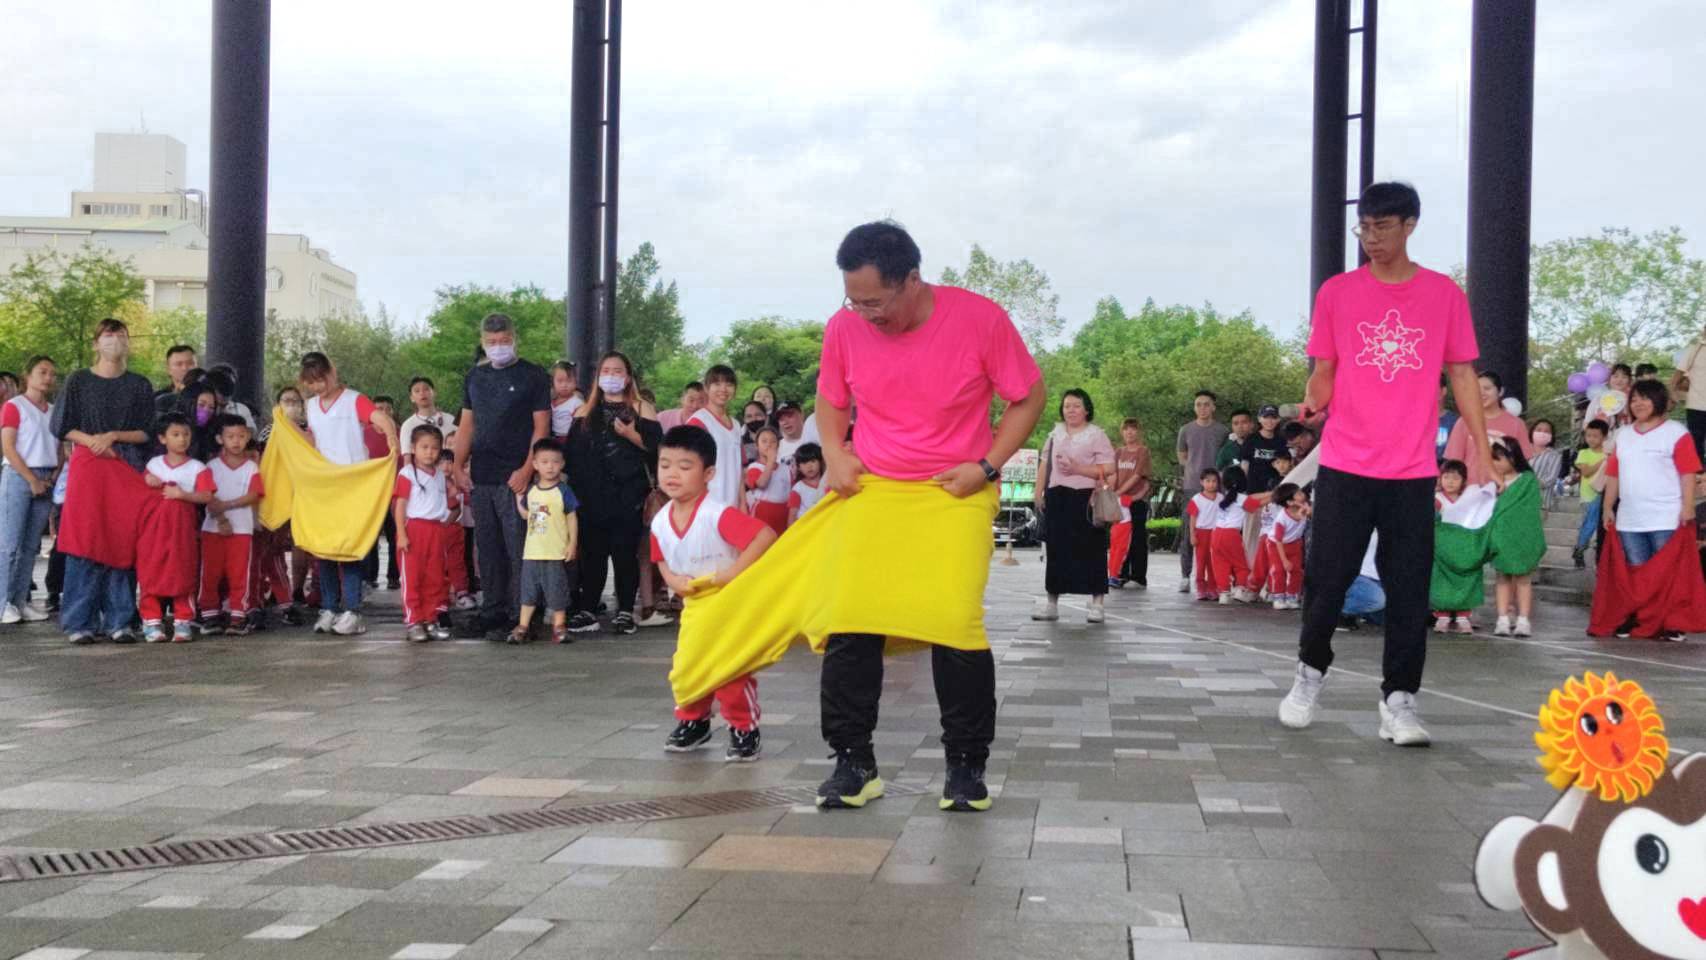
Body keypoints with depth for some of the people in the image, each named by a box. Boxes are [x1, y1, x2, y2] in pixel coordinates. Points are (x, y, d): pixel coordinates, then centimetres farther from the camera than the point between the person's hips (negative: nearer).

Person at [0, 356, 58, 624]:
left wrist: (53, 477, 0)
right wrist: (32, 480, -13)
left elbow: (60, 448, 17)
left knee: (31, 546, 6)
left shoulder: (54, 411, 15)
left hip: (46, 481, 6)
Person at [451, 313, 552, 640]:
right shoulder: (475, 377, 15)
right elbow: (467, 425, 17)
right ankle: (493, 616, 14)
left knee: (518, 551, -8)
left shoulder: (533, 376, 0)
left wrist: (526, 470, -14)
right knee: (488, 551, 8)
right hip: (480, 478, 5)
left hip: (515, 478, -5)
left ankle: (521, 618, -4)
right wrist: (458, 466, 6)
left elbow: (541, 427, -5)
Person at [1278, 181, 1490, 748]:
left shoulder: (1445, 295, 5)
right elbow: (1324, 371, 8)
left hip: (1413, 471, 0)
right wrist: (1313, 401, -14)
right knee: (1326, 578, 2)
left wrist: (1483, 448, 1)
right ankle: (1311, 672, 25)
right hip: (1345, 465, 0)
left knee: (1409, 591, 1)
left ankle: (1399, 701, 10)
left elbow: (1461, 373, 8)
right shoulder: (1337, 293, 4)